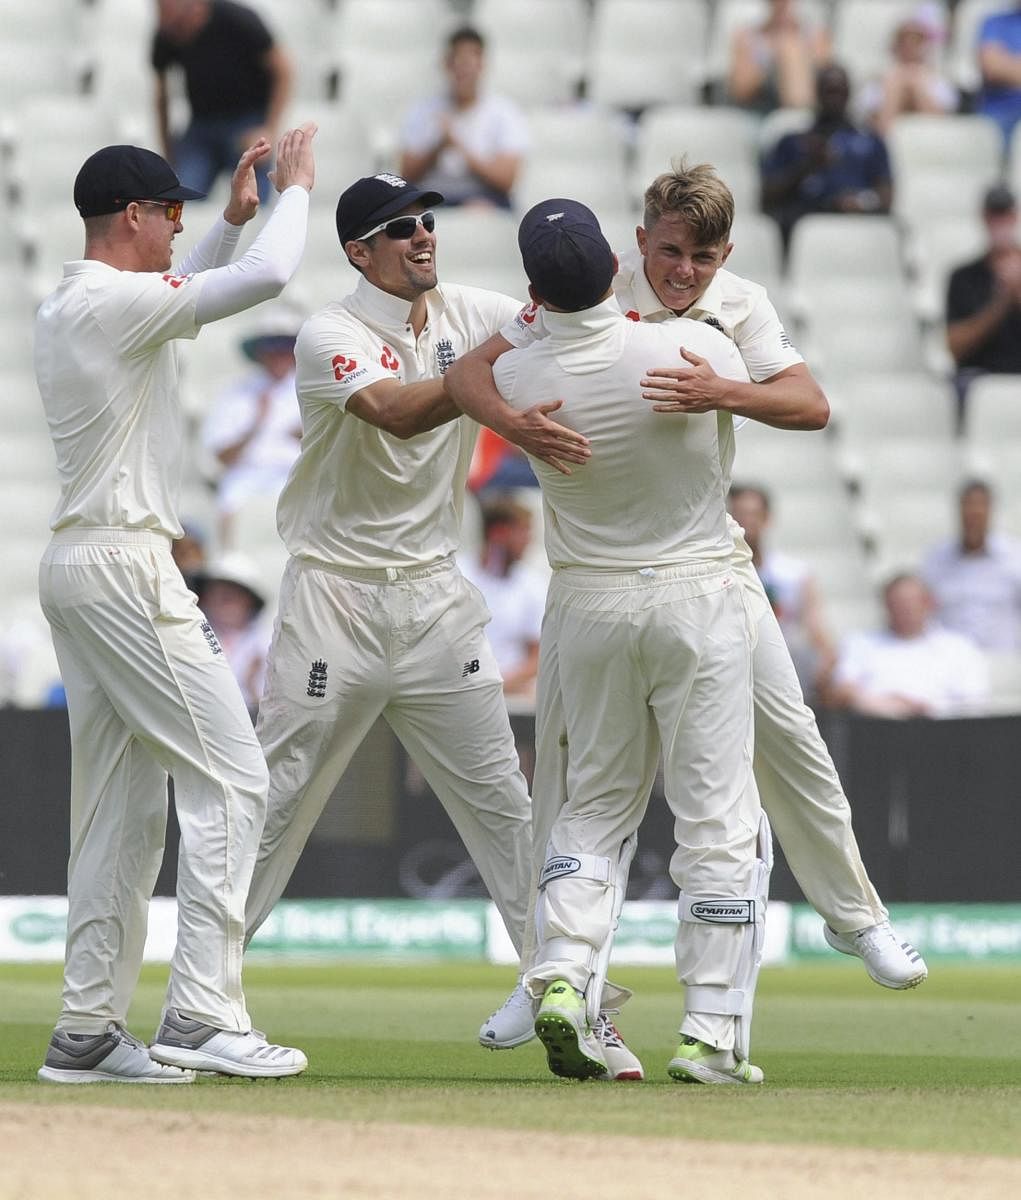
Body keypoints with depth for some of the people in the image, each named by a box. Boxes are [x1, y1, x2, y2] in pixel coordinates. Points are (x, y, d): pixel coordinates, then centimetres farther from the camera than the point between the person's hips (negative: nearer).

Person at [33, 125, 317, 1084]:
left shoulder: (59, 311, 16)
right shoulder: (118, 302, -13)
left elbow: (177, 298, 35)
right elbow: (267, 276, -19)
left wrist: (233, 216, 26)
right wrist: (296, 188, -3)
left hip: (75, 568, 10)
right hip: (126, 567, -10)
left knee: (119, 801, 10)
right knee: (227, 776, -8)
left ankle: (88, 1030, 9)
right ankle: (201, 1016, -13)